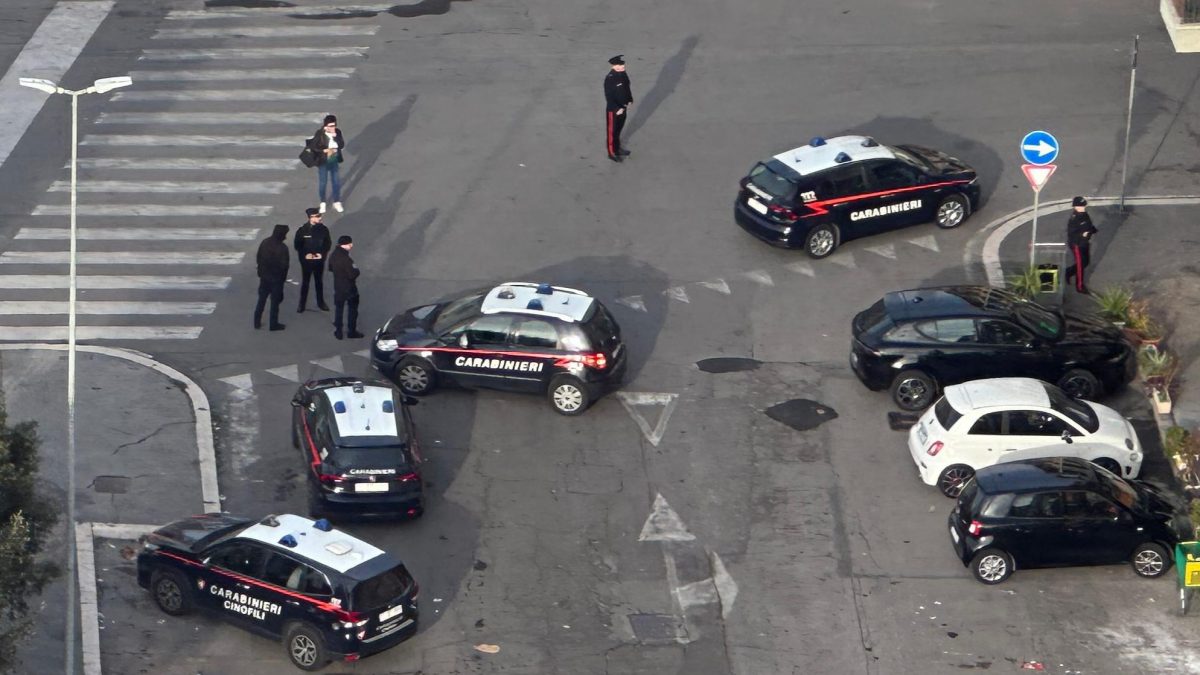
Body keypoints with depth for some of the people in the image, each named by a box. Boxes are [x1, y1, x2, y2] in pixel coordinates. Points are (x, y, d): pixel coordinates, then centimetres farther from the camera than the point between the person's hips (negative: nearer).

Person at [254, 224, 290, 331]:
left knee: (261, 299, 17)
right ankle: (274, 324, 15)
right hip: (276, 278, -5)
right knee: (275, 301, 8)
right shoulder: (282, 248, -23)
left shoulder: (264, 243, -4)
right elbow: (284, 265, -22)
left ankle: (257, 322, 22)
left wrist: (261, 272, 15)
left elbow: (258, 258, 4)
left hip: (264, 276, 5)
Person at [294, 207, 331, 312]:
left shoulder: (323, 229, -7)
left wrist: (322, 254, -12)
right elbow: (297, 244, -6)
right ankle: (302, 304, 21)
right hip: (306, 260, -2)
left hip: (319, 260, 2)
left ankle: (320, 302, 30)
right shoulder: (302, 230, -13)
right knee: (305, 282, 10)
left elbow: (328, 243, 2)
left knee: (319, 282, 15)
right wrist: (305, 254, -16)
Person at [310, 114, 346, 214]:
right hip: (323, 162, -3)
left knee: (336, 182, 11)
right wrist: (324, 150, -24)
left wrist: (335, 137, -24)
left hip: (334, 162, 3)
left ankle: (337, 203, 27)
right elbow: (313, 146, -14)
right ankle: (322, 204, 26)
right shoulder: (319, 134, -18)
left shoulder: (337, 132, -8)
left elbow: (342, 145, -11)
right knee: (322, 183, 9)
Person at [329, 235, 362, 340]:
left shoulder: (333, 256, -6)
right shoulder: (346, 259, -29)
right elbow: (353, 274, -28)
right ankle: (351, 331, 21)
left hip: (338, 287, 6)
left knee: (338, 309, 16)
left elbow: (330, 269, 9)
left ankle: (338, 332, 20)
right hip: (349, 288, -6)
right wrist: (356, 270, -9)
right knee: (352, 310, 13)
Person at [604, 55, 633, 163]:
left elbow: (627, 88, 12)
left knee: (619, 128, 24)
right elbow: (608, 96, -25)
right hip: (613, 109, -8)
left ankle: (617, 148, 42)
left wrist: (630, 100, 4)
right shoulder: (609, 79, -28)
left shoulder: (623, 74, -3)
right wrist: (616, 109, -25)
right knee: (612, 131, 8)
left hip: (623, 107, 8)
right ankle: (612, 153, 22)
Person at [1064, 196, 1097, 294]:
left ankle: (1068, 272, 42)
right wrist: (1082, 234, -32)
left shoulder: (1085, 215, 0)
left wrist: (1092, 231, -6)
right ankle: (1079, 287, 18)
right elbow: (1071, 234, -25)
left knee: (1086, 262, 21)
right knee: (1080, 265, 2)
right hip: (1077, 245, -9)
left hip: (1085, 243, 9)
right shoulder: (1073, 220, -25)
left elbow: (1090, 226, 14)